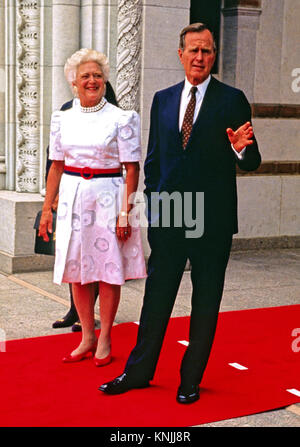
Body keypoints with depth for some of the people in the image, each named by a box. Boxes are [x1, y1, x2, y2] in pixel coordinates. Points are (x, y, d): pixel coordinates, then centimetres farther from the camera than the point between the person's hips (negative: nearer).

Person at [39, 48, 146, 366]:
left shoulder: (121, 119, -4)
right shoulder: (62, 118, 8)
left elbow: (131, 168, -6)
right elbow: (56, 165, 12)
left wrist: (125, 212, -12)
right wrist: (47, 208, 8)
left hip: (107, 197, -4)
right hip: (72, 197, 4)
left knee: (108, 270, 2)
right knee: (76, 270, 7)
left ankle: (104, 339, 16)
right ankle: (87, 338, 21)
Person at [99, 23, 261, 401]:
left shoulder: (232, 100, -2)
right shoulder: (163, 99, 10)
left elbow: (251, 161, -3)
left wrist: (241, 149, -25)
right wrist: (153, 202, 10)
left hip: (212, 218, -3)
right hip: (168, 216, 3)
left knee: (205, 303, 7)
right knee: (156, 295, 11)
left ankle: (191, 378, 21)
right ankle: (139, 370, 25)